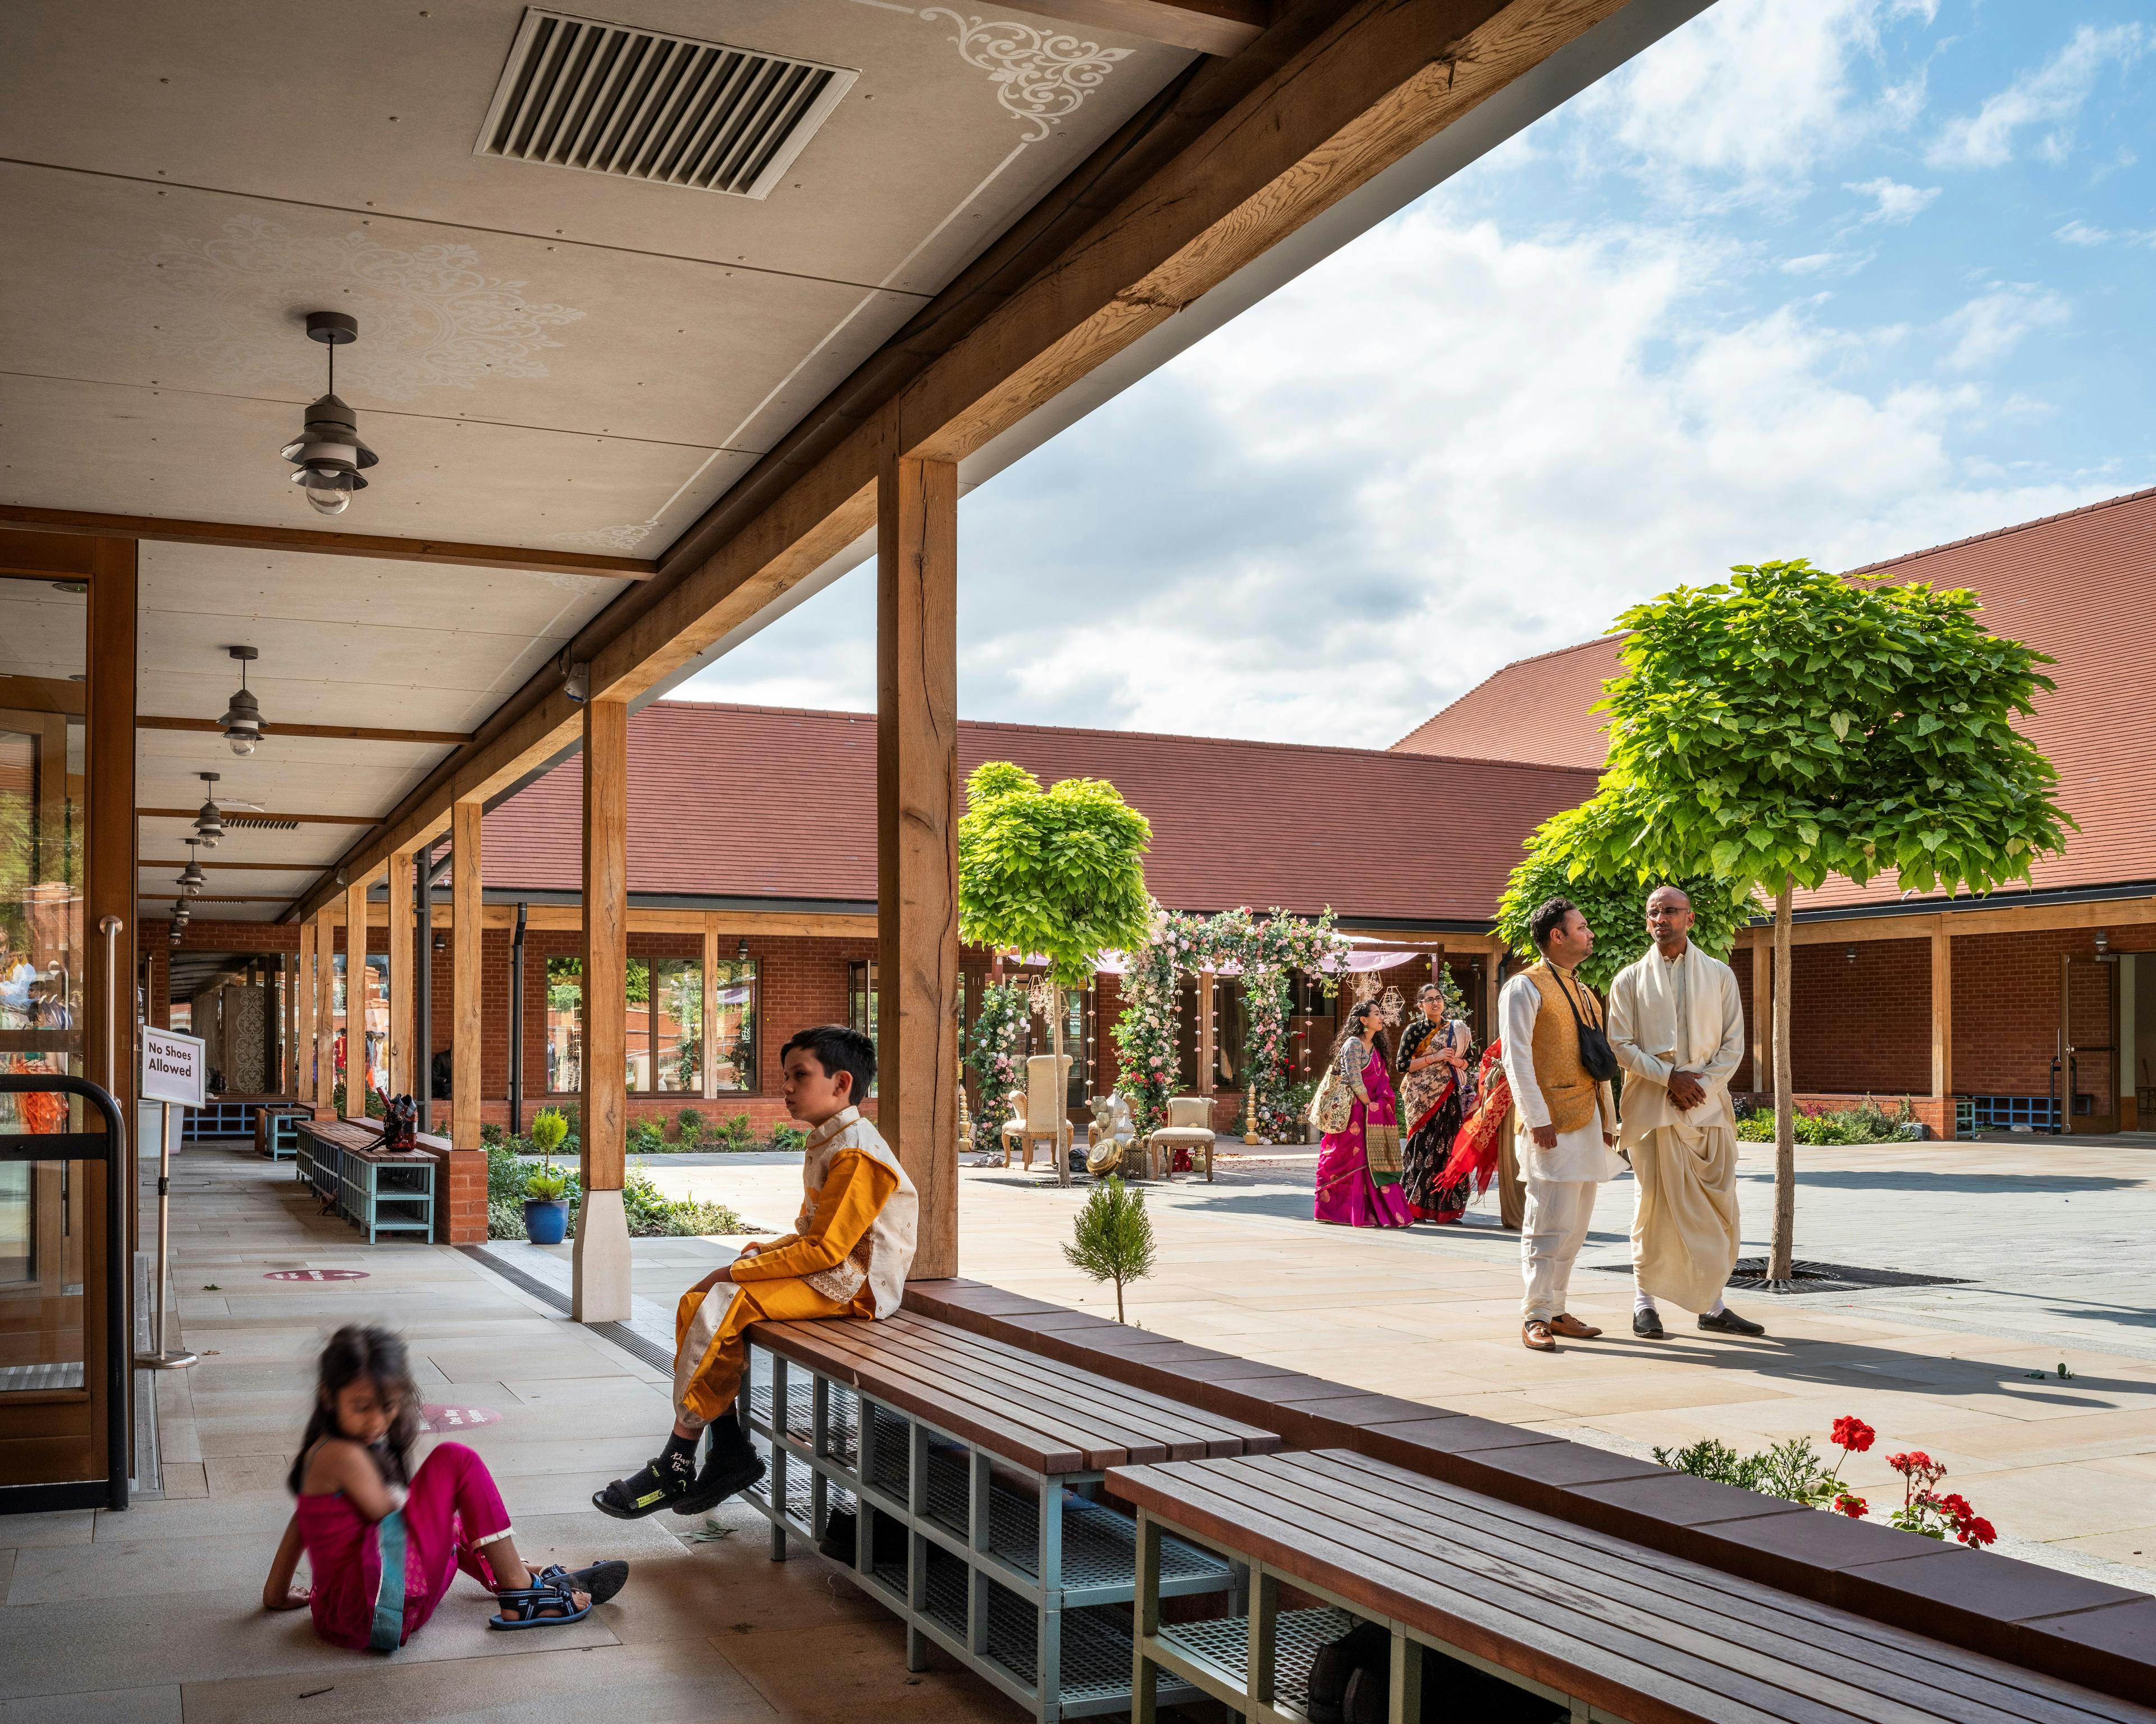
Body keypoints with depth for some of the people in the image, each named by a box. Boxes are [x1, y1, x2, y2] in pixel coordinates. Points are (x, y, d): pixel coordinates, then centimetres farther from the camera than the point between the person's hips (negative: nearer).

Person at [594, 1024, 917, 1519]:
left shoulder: (857, 1153, -18)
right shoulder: (826, 1143, 15)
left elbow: (825, 1249, -22)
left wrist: (738, 1272, -17)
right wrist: (764, 1251, 1)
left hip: (851, 1285, -10)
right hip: (826, 1272, 10)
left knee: (719, 1311, -23)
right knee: (696, 1302, -1)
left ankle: (675, 1468, -11)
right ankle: (730, 1451, 0)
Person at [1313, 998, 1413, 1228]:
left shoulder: (1375, 1047, 17)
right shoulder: (1353, 1044, -9)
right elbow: (1354, 1079, -16)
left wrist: (1383, 1104, 3)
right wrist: (1370, 1105, -11)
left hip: (1375, 1111, 8)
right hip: (1356, 1111, -8)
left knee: (1375, 1161, 5)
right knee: (1359, 1160, -9)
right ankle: (1358, 1214, -8)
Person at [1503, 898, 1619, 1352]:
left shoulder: (1584, 993, 21)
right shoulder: (1525, 988, -5)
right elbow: (1516, 1060, -12)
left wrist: (1608, 1120, 15)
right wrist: (1537, 1120, -18)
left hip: (1588, 1125, 8)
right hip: (1552, 1126, -8)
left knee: (1573, 1229, 10)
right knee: (1550, 1226, -9)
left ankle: (1555, 1311, 17)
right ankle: (1535, 1318, -3)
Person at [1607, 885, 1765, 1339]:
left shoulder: (1719, 975, 10)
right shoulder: (1630, 979, 6)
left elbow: (1734, 1043, 6)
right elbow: (1620, 1045, 0)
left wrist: (1702, 1084, -8)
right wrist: (1670, 1077, -12)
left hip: (1709, 1104, 2)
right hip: (1652, 1107, -2)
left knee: (1717, 1208, 3)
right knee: (1653, 1204, 0)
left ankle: (1713, 1305, 12)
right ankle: (1645, 1302, 9)